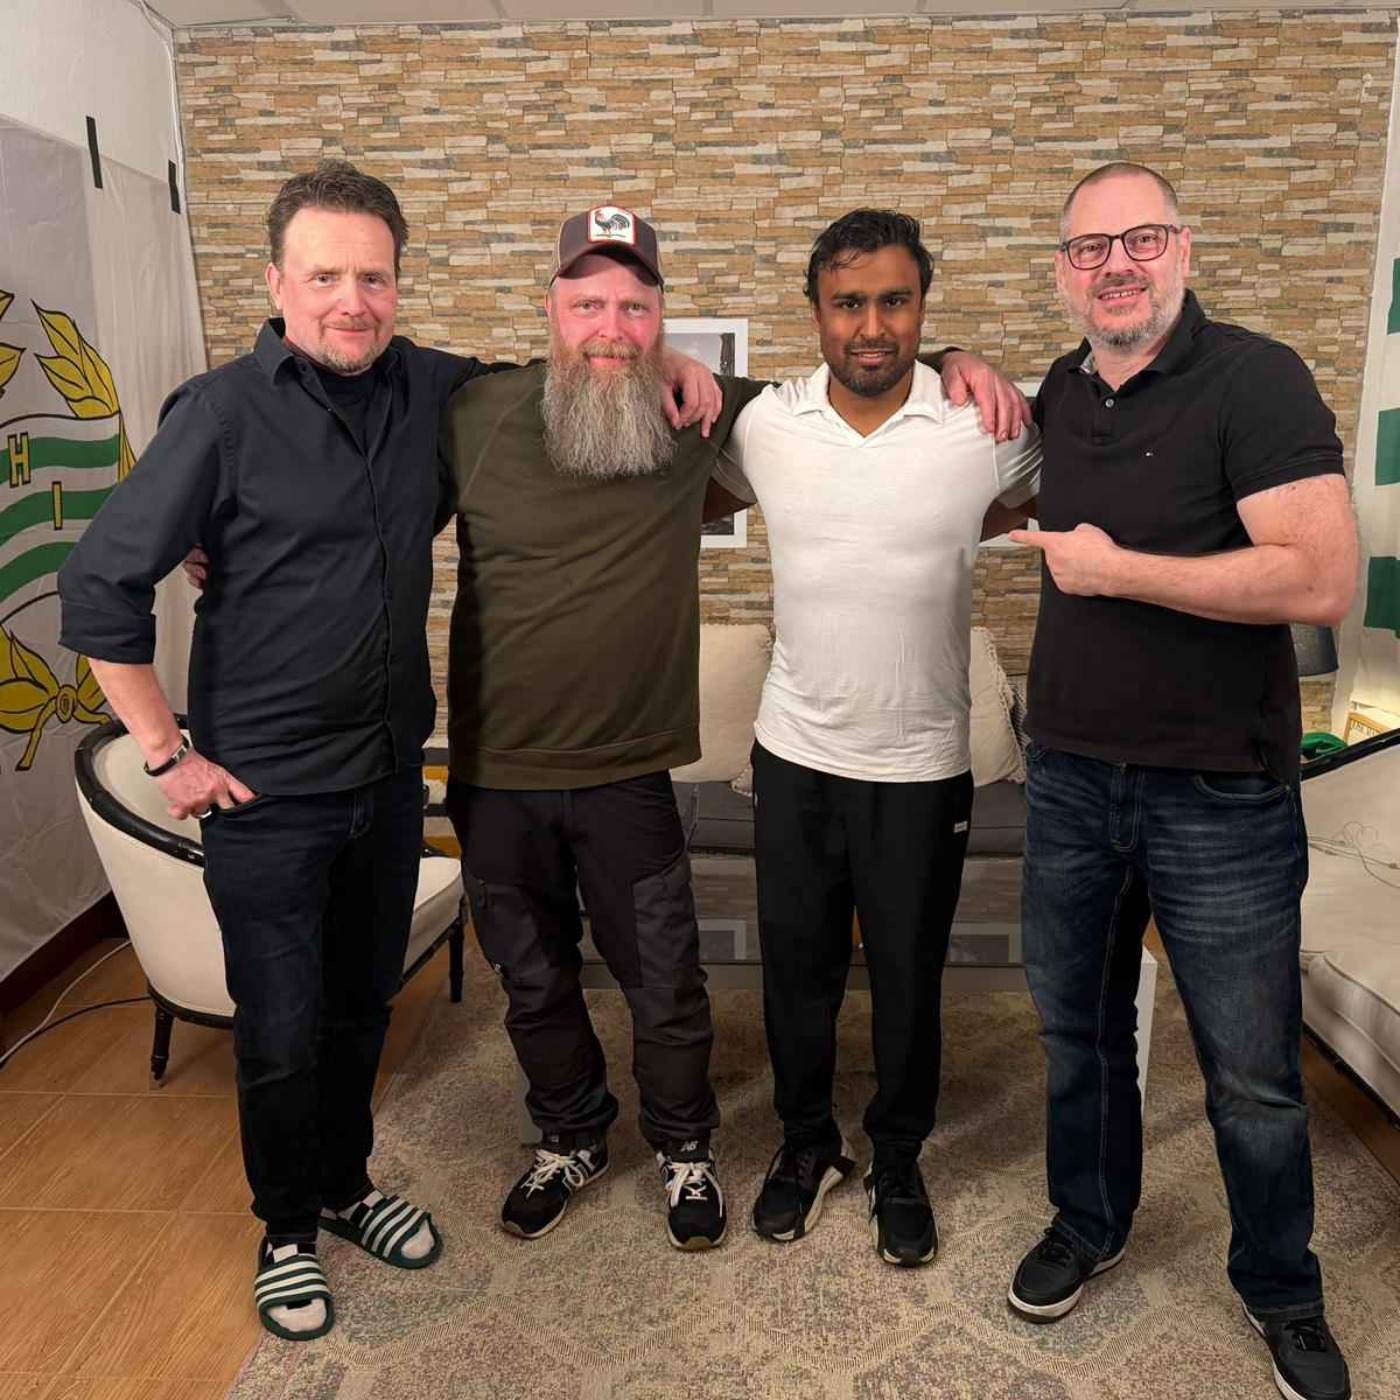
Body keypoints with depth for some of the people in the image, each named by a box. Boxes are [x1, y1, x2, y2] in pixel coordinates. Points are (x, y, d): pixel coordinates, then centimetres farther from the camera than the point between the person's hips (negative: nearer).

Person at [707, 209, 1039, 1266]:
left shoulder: (984, 425, -11)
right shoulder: (765, 424, -4)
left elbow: (1040, 501, 7)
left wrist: (954, 534, -2)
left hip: (921, 764, -1)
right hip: (795, 752, 2)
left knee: (909, 978, 14)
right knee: (797, 963, 16)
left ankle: (899, 1162, 38)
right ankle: (808, 1142, 40)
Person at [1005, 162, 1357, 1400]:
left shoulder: (1256, 380, -13)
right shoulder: (1062, 394, 7)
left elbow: (1324, 582, -24)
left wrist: (1113, 569, -18)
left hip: (1219, 795, -5)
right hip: (1070, 776, 6)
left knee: (1253, 1076, 11)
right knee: (1080, 1026, 20)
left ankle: (1283, 1294, 35)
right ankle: (1089, 1223, 43)